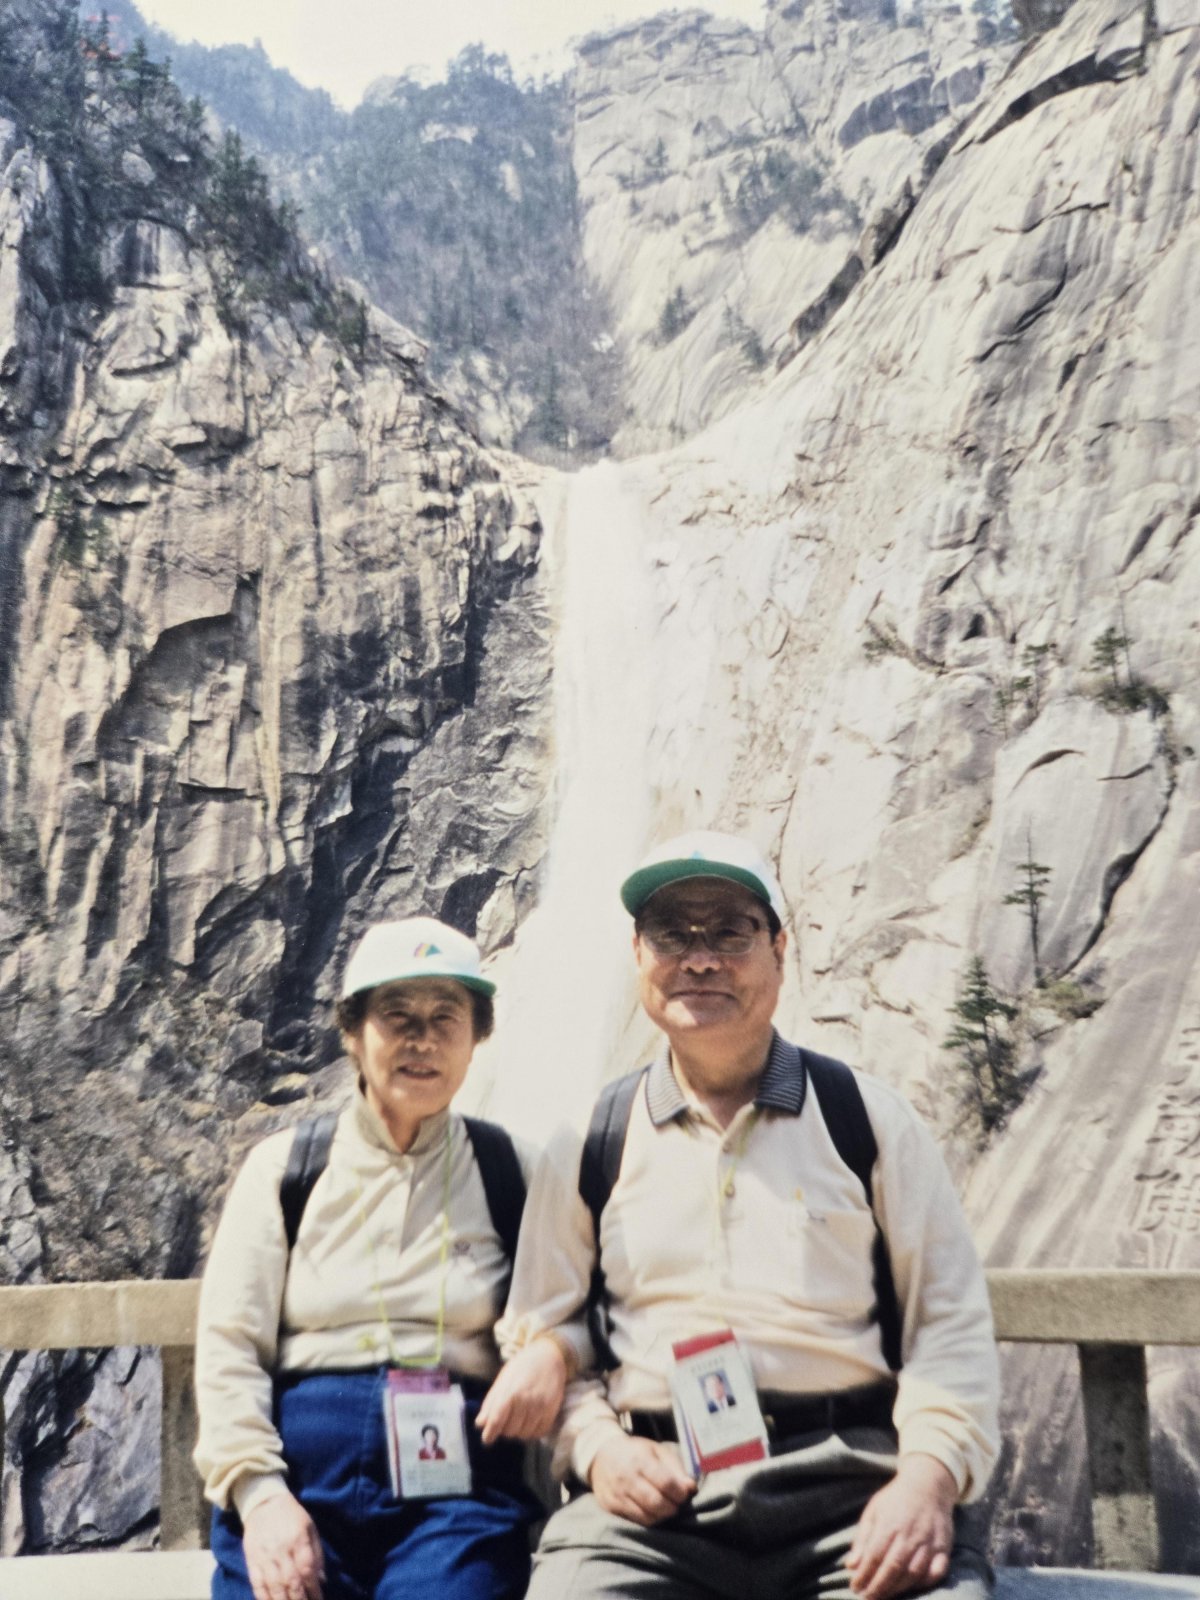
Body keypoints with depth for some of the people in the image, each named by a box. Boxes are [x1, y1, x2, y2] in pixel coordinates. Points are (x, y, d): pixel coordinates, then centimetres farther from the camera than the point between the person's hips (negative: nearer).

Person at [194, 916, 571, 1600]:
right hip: (298, 1465, 1)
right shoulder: (284, 1166, 9)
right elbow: (230, 1345, 3)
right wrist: (259, 1493, -9)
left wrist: (552, 1349, -14)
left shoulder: (510, 1172, 9)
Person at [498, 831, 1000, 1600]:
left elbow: (949, 1323, 5)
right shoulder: (588, 1149, 12)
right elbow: (538, 1333, 13)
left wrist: (930, 1472, -10)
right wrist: (595, 1443, -5)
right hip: (656, 1490, 1)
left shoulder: (869, 1118, 9)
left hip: (850, 1480, -1)